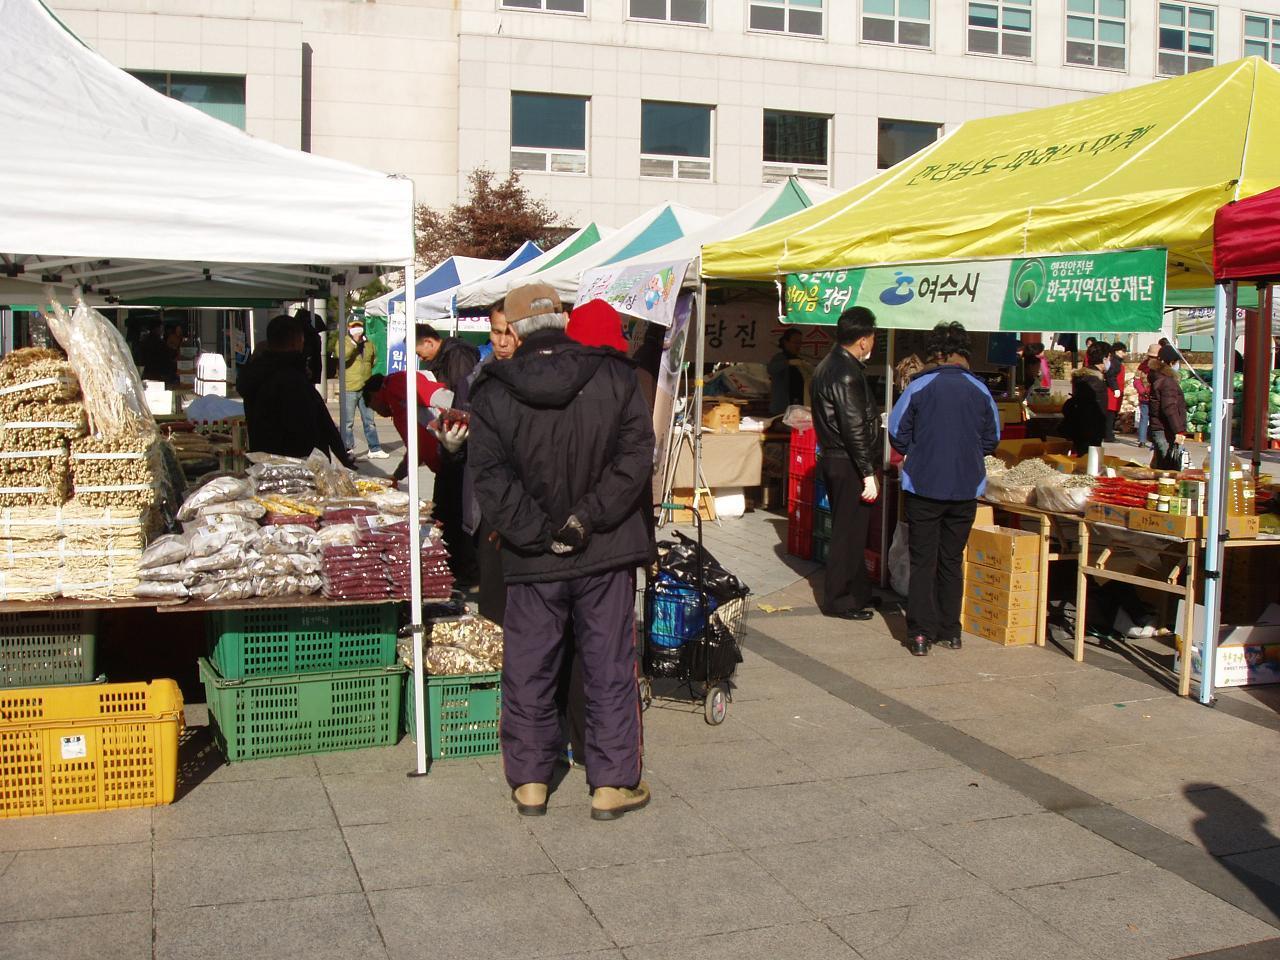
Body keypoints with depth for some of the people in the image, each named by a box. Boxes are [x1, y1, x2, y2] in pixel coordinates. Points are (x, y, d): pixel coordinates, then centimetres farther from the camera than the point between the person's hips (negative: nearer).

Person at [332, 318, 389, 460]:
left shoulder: (369, 343, 11)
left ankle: (374, 449, 14)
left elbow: (374, 359, 27)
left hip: (366, 388, 5)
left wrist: (366, 368, 13)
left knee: (370, 421, 9)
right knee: (348, 422, 1)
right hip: (349, 389, -5)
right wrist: (354, 342, -26)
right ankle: (347, 449, 9)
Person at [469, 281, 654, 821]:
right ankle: (613, 784, 15)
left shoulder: (493, 394, -5)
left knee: (528, 670, 13)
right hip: (606, 553, 0)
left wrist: (539, 534, -10)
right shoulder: (613, 377, -4)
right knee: (610, 668, 9)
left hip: (532, 558, 0)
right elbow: (635, 456, -10)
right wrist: (589, 517, -12)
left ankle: (529, 782, 21)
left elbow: (491, 479, -11)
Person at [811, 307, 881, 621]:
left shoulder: (828, 365, 13)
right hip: (848, 464, -10)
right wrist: (869, 473, -21)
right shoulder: (847, 374, -20)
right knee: (849, 533, -1)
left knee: (850, 530, 19)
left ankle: (859, 591, 31)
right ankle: (838, 600, 8)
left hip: (831, 457, 10)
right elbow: (855, 429, -23)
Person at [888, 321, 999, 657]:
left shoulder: (919, 387, -8)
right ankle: (950, 632, 20)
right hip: (966, 489, 2)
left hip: (924, 487, -2)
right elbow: (991, 440, 8)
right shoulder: (980, 391, -1)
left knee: (923, 561, 5)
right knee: (952, 561, 14)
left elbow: (897, 435, -3)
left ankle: (921, 634, 1)